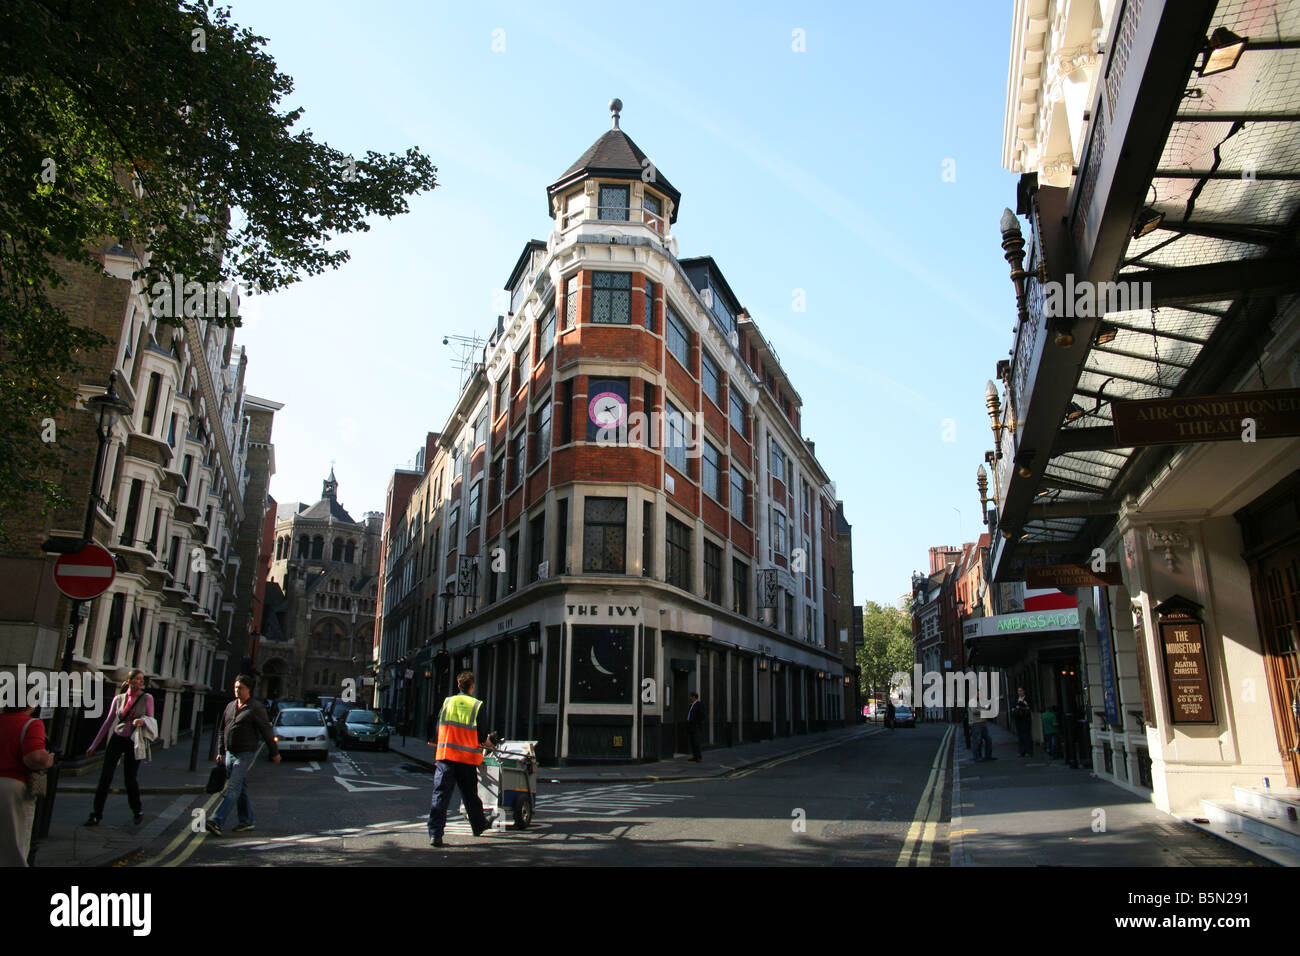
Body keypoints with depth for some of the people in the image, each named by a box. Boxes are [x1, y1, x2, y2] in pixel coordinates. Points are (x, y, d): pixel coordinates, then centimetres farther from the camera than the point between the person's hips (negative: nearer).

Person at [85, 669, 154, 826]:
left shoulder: (147, 698, -1)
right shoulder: (118, 698, 3)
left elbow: (151, 719, -2)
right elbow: (108, 722, 9)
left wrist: (142, 721, -26)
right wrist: (94, 744, 9)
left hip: (134, 742, -2)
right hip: (117, 740, 2)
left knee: (131, 779, 3)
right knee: (105, 777, -4)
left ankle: (137, 810, 25)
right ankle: (96, 814, 6)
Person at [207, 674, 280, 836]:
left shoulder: (256, 708, -7)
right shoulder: (230, 706, 12)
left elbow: (267, 731, -5)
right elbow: (221, 730, 20)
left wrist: (275, 753, -2)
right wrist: (220, 751, 16)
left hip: (245, 754, -7)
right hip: (230, 754, 7)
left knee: (233, 788, -13)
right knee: (241, 788, 13)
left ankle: (217, 821, -18)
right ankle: (247, 820, 21)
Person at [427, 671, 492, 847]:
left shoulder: (447, 702, 5)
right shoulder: (477, 705, -1)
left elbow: (438, 729, 7)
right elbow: (481, 736, -2)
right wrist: (487, 744, 21)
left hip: (445, 755, 1)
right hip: (467, 759, -1)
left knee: (440, 794, -2)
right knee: (470, 795, 15)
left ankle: (435, 834, -10)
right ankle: (479, 827, 32)